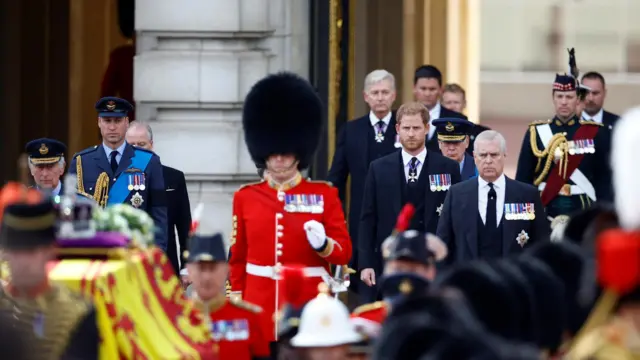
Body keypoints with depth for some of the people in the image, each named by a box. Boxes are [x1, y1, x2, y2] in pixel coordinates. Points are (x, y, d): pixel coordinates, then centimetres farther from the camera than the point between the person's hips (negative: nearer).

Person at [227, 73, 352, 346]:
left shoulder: (324, 195, 4)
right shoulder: (245, 197, 8)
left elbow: (344, 252, 2)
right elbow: (237, 258, 11)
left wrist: (323, 245, -19)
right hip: (259, 307, 1)